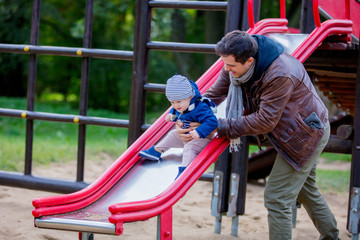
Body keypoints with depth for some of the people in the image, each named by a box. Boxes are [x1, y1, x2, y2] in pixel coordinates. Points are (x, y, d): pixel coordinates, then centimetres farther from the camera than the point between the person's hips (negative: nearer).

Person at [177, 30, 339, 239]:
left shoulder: (280, 75, -38)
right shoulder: (236, 62, -13)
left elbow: (265, 122, -32)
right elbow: (214, 95, -5)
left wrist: (221, 127, -30)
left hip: (306, 134, -9)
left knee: (277, 198, -10)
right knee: (306, 190, 26)